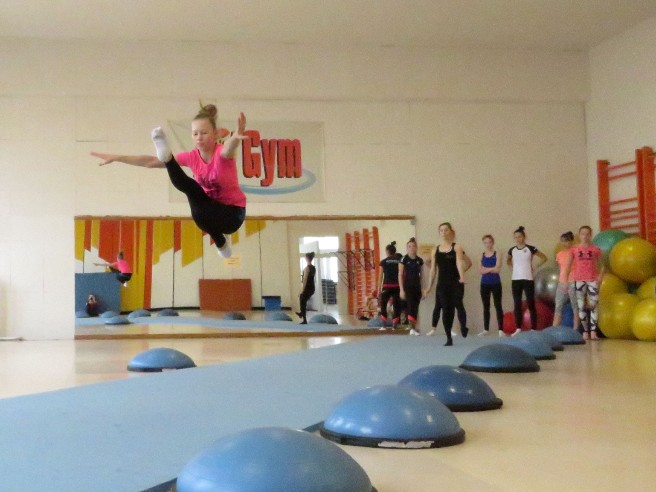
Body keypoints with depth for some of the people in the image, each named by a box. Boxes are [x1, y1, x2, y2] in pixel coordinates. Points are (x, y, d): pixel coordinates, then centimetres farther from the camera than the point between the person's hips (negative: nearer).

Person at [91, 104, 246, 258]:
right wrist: (116, 158, -11)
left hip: (233, 213, -1)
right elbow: (151, 162, -7)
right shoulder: (191, 157, -7)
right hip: (211, 208, 1)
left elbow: (229, 148, -50)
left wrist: (236, 136, -76)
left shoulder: (222, 153, -22)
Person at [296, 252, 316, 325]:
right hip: (312, 288, 8)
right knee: (303, 300, 30)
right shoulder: (314, 268, 9)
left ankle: (304, 320, 4)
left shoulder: (307, 268, -16)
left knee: (303, 303, 3)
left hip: (307, 288, -8)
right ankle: (301, 313, 45)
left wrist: (302, 290, -16)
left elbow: (305, 279, -18)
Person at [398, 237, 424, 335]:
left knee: (415, 308, 8)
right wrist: (401, 289, -11)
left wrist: (422, 289, 11)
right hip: (408, 286, -4)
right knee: (410, 307, -13)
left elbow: (421, 275, 13)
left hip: (417, 287, 4)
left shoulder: (419, 260, 7)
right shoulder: (404, 259, -5)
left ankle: (415, 327, 18)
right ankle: (412, 328, -17)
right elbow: (400, 275, -6)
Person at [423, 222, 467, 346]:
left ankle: (463, 327, 11)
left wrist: (462, 277, -34)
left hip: (455, 283, -3)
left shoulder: (457, 247, 1)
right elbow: (433, 269, 12)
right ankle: (449, 338, 8)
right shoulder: (435, 249, 10)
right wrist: (429, 287, 10)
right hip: (442, 283, 3)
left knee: (458, 305, -18)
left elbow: (459, 263, -16)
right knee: (446, 309, 1)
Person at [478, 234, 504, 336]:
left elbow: (497, 269, -14)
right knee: (486, 307, 8)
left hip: (495, 284, -4)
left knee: (498, 306, -4)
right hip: (484, 284, 4)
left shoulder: (497, 255, -2)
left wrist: (486, 269, -9)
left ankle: (500, 330, -3)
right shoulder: (482, 255, 8)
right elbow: (481, 270, -2)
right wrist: (492, 269, -13)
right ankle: (486, 329, 14)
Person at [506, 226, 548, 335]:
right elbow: (508, 261, 27)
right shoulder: (512, 250, 7)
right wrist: (512, 267, 10)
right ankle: (518, 329, 10)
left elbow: (544, 258, 2)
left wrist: (535, 267, -4)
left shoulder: (530, 249, -5)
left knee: (531, 305, -3)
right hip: (515, 280, 4)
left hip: (528, 279, -4)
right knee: (517, 305, 5)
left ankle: (533, 329, 0)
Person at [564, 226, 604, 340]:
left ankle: (593, 331, -8)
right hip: (579, 280, 1)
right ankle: (585, 331, 12)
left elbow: (601, 265, 9)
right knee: (581, 306, 3)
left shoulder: (596, 249, 5)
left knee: (594, 305, -9)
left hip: (592, 279, -1)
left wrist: (600, 276, -8)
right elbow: (568, 266, 6)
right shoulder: (574, 249, 6)